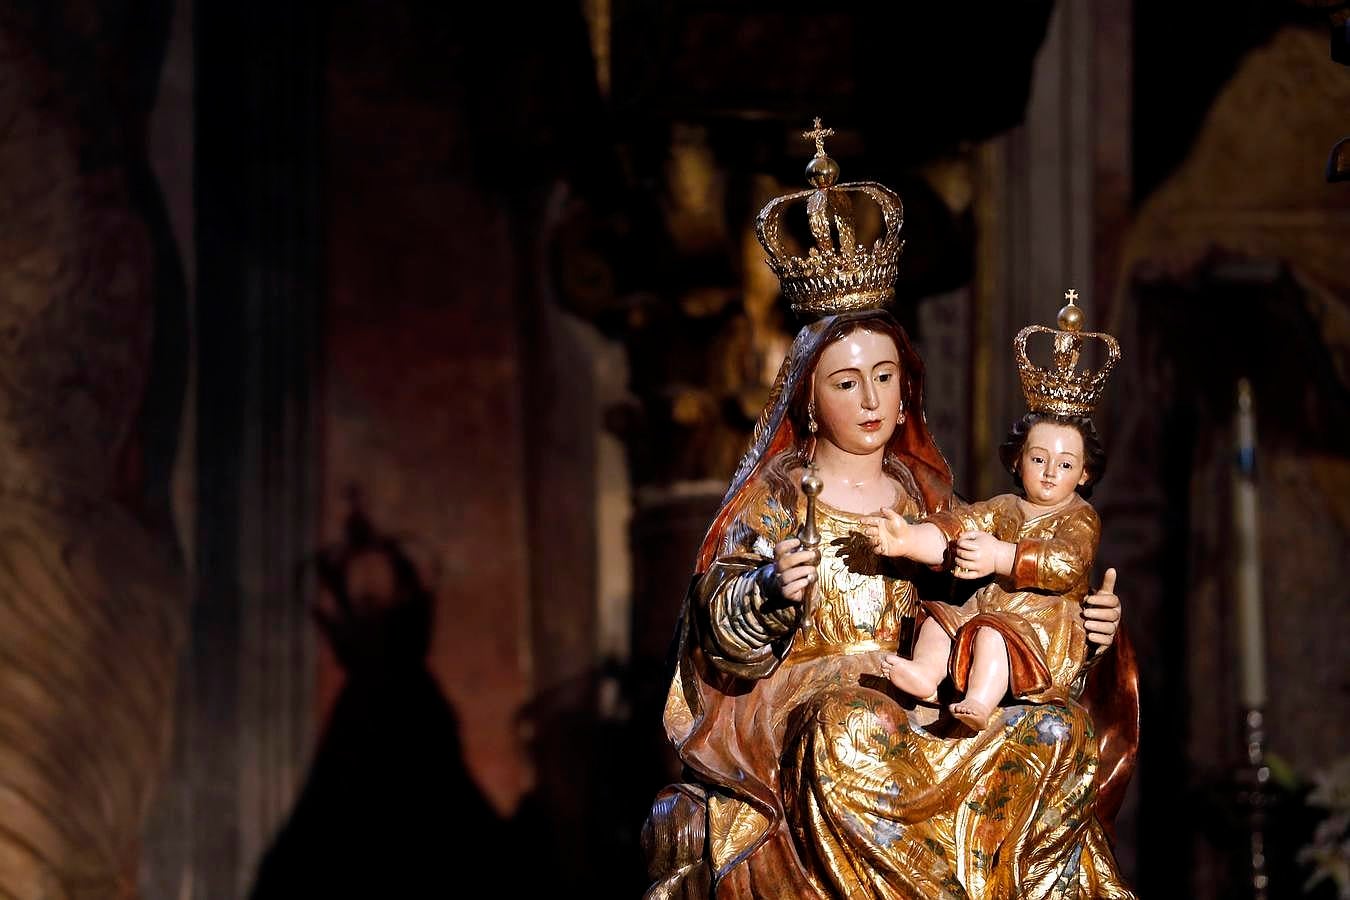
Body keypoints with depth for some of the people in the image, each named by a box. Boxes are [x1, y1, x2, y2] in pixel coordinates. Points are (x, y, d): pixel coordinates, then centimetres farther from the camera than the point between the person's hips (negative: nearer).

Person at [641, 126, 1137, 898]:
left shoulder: (926, 494, 17)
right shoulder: (777, 496, 5)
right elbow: (723, 634, -3)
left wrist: (1082, 626, 2)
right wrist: (772, 592, -25)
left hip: (915, 703, 4)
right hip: (802, 695, -4)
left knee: (1065, 734, -21)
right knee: (855, 732, -40)